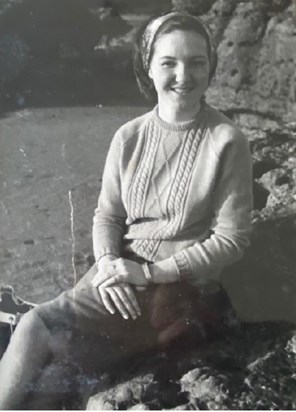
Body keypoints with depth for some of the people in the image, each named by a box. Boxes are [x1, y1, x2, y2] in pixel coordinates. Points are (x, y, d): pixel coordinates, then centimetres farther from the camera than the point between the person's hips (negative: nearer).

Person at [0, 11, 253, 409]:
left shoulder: (226, 142, -11)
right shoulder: (129, 137, 3)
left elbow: (232, 239, -11)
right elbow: (107, 215, 9)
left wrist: (150, 272, -15)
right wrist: (108, 262, -12)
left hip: (183, 286, -4)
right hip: (120, 272, 5)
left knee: (36, 332, -18)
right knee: (33, 327, -18)